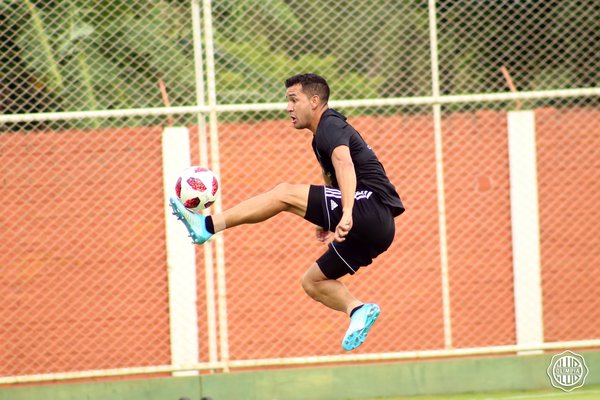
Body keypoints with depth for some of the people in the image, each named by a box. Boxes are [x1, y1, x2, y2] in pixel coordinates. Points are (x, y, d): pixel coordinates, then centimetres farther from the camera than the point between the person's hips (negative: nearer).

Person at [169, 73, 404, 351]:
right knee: (312, 282, 16)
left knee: (284, 193, -16)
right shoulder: (323, 135, 27)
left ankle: (207, 225, -19)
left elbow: (344, 164, -27)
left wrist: (346, 213, -41)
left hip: (370, 208, -11)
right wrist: (327, 223, 23)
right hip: (375, 227, 11)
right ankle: (357, 310, -5)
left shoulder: (330, 125, -6)